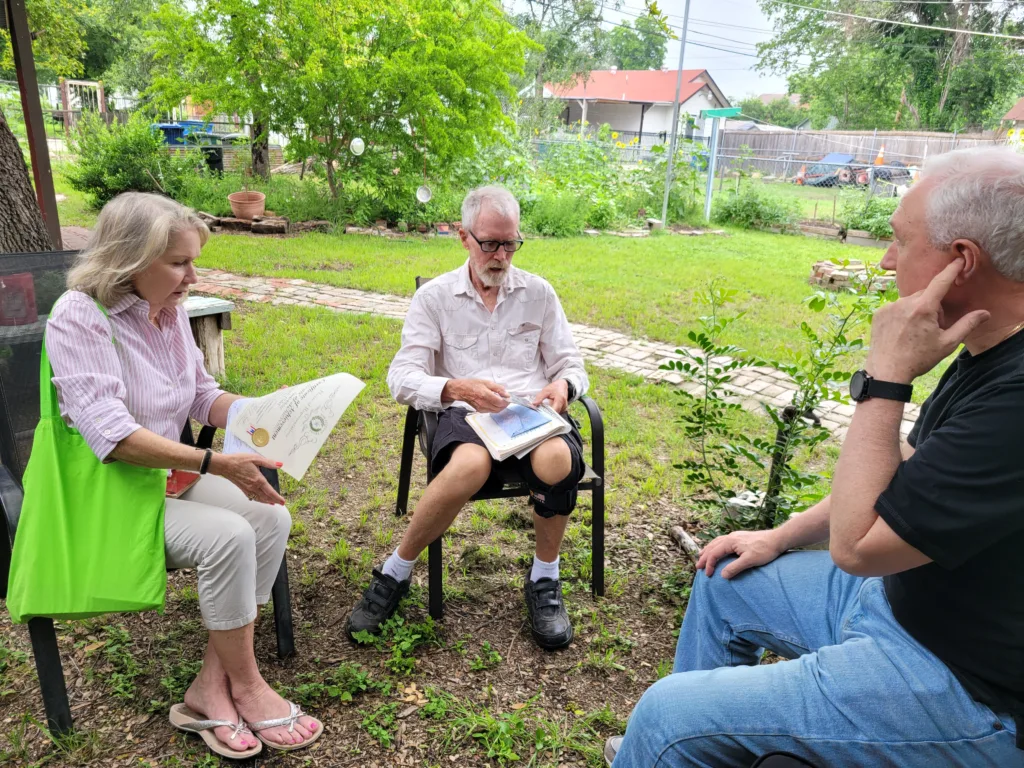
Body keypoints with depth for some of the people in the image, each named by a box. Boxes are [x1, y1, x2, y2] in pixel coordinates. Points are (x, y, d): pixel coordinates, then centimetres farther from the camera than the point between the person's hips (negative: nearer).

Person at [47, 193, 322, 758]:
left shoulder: (170, 310, 4)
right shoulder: (79, 317, -18)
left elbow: (204, 397, 13)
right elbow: (112, 437, -28)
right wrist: (218, 465, -35)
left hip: (172, 474, 7)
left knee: (271, 517, -16)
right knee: (227, 536, -27)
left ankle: (213, 685, -8)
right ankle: (245, 686, -5)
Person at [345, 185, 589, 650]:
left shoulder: (538, 293, 15)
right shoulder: (435, 297, 9)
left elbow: (571, 365, 16)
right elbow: (402, 378, -1)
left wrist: (563, 385, -10)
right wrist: (456, 389, -22)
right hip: (465, 414, -2)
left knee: (556, 461, -36)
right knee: (470, 466, -39)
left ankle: (544, 580, -8)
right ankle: (395, 573, -13)